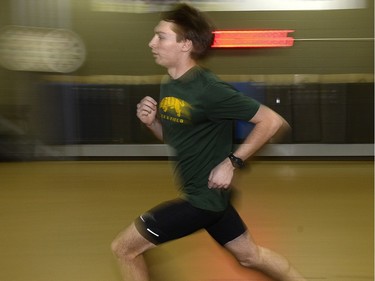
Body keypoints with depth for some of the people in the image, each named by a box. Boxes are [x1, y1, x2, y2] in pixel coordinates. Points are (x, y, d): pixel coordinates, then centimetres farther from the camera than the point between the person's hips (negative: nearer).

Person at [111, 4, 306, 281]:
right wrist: (151, 122, -4)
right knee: (250, 255, 21)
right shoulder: (168, 86, 3)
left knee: (124, 248, -3)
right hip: (203, 192, 9)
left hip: (204, 195, -9)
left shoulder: (209, 90, -23)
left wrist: (231, 163, -19)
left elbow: (273, 120, -21)